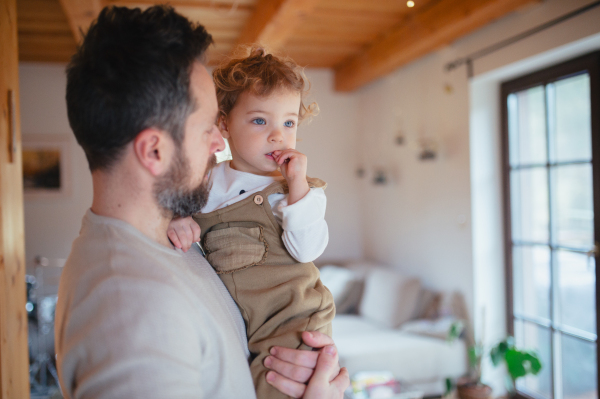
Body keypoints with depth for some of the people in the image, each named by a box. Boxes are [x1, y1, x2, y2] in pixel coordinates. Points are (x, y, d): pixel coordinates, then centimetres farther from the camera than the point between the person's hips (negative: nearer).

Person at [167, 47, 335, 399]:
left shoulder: (298, 188, -2)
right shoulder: (207, 183, 6)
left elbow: (307, 250, -14)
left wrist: (298, 183, -19)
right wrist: (172, 217, -12)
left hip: (292, 319, -4)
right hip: (228, 325, 4)